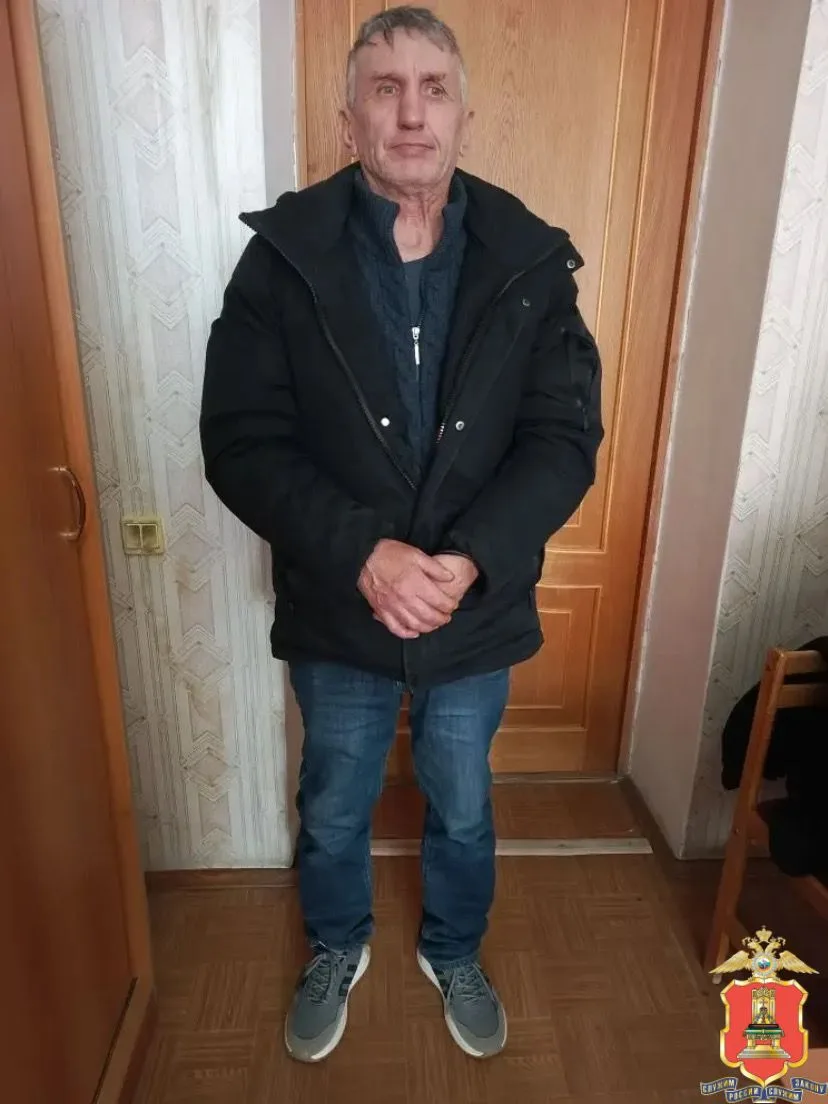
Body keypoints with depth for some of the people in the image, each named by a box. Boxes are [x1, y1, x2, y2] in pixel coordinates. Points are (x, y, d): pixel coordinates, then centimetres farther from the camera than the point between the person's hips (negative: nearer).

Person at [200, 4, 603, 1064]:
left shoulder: (529, 262, -6)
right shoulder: (284, 255, -9)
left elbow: (565, 438, -9)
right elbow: (241, 442, -13)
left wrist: (471, 560, -23)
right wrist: (363, 554, -25)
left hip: (479, 615, 1)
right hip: (335, 615, 0)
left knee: (462, 811, 23)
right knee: (333, 810, 22)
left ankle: (452, 950, 55)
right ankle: (337, 947, 55)